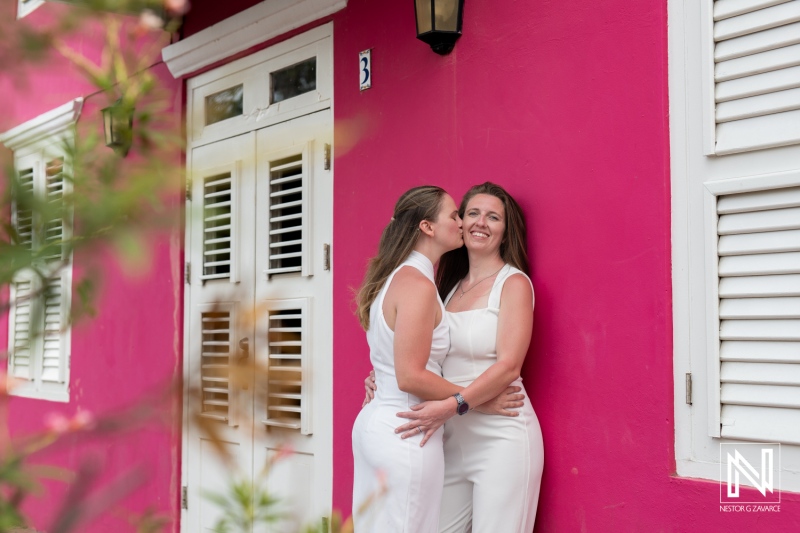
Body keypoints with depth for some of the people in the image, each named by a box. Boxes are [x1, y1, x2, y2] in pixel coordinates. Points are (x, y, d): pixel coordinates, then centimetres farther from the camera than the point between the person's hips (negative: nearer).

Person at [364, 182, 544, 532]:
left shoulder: (513, 283, -4)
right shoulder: (450, 285, 15)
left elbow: (509, 366, -15)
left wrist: (451, 405, -24)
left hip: (501, 435, -6)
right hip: (453, 438, 6)